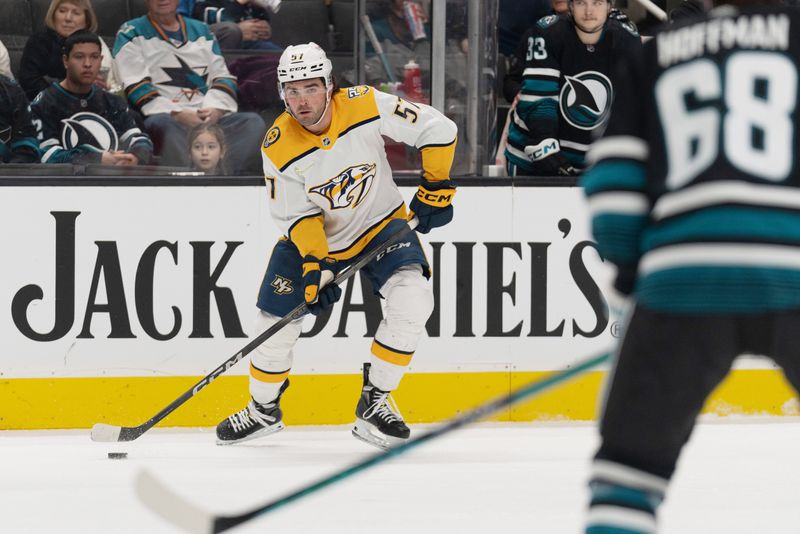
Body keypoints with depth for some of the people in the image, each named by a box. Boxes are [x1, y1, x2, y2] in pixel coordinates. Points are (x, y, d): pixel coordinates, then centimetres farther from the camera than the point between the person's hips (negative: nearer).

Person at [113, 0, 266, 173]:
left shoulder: (201, 30, 25)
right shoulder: (131, 34, 11)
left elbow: (223, 77, 18)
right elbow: (137, 87, -2)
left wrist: (215, 110, -5)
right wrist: (178, 114, -14)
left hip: (210, 117, 4)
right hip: (165, 115, -4)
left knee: (252, 122, -23)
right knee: (165, 126, -39)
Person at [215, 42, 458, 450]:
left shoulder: (365, 106, -23)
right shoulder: (279, 147, -19)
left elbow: (437, 130, -15)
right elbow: (297, 215, -14)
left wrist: (435, 188, -14)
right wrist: (313, 264, -27)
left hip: (380, 224, -1)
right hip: (311, 236, 1)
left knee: (412, 301, -25)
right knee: (276, 323, -2)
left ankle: (374, 404, -11)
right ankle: (263, 410, 27)